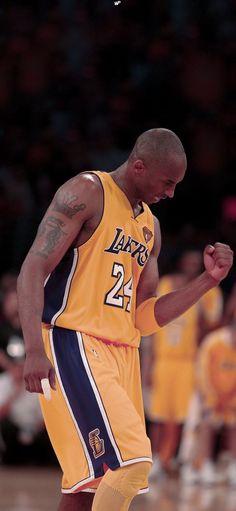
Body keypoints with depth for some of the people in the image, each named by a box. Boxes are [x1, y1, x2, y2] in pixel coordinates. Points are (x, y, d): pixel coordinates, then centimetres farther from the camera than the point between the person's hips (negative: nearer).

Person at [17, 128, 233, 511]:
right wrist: (34, 350, -24)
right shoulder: (86, 193, -5)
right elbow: (34, 269, -13)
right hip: (73, 343, -8)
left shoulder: (150, 227, 19)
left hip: (122, 353, 8)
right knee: (133, 460, -22)